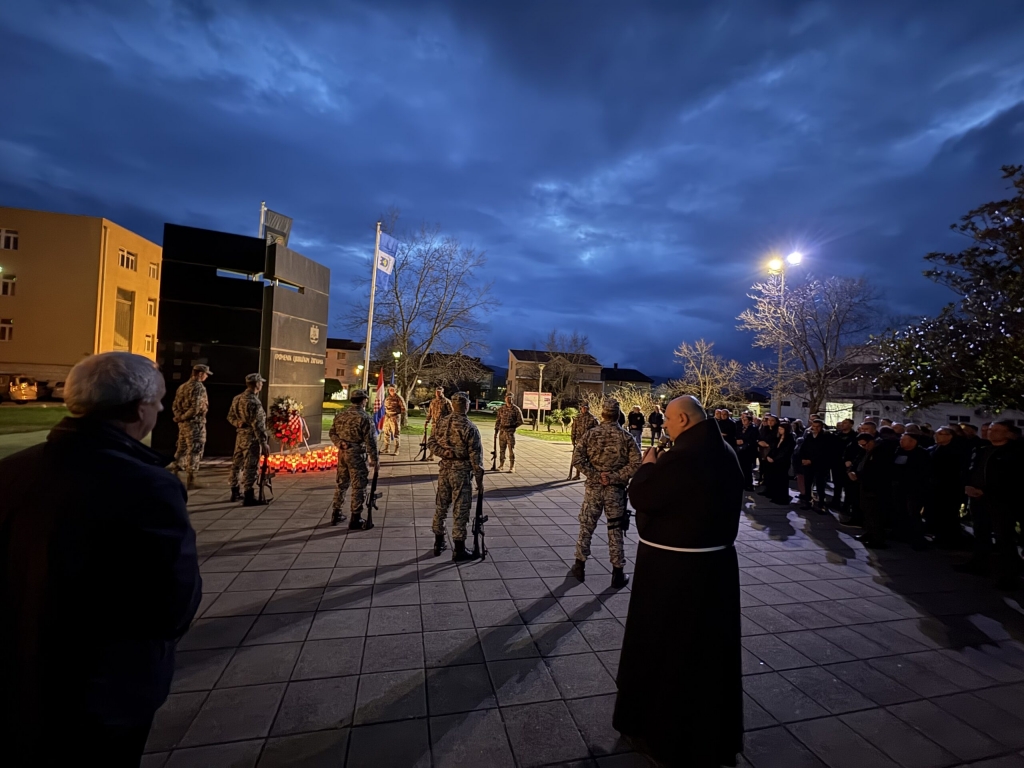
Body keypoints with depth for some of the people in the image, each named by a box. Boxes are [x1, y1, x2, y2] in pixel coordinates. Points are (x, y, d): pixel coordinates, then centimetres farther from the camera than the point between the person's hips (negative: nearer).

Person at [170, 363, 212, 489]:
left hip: (183, 424, 8)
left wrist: (180, 418, 1)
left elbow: (175, 406, 11)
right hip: (195, 424, -8)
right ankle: (190, 481, 2)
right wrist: (181, 418, -9)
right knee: (194, 452, -2)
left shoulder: (182, 387, 13)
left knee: (181, 450, 17)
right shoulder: (199, 387, -14)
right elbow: (195, 408, -21)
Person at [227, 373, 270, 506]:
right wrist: (264, 442, -17)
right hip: (252, 438, -9)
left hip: (240, 436, 9)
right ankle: (249, 497, -1)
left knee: (237, 464, 17)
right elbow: (258, 425, -21)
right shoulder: (254, 402, -20)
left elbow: (230, 417, 16)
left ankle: (236, 492, 30)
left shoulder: (237, 399, 8)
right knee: (251, 467, -4)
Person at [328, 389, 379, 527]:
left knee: (341, 484, 19)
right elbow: (370, 440, -14)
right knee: (358, 486, 3)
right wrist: (374, 458, -8)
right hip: (357, 455, -7)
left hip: (342, 453, 7)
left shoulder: (340, 415, 7)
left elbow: (332, 433, 12)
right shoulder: (365, 417, -14)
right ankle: (355, 519, 7)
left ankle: (336, 514, 28)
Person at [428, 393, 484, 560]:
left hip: (444, 469, 6)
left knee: (441, 506, 17)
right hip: (461, 471, -6)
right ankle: (459, 550, 10)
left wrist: (445, 452, -4)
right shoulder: (470, 427, -16)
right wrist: (479, 478, -7)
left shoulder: (441, 422, 1)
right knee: (460, 510, 2)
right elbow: (475, 455, -14)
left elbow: (431, 443, 4)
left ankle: (438, 543, 30)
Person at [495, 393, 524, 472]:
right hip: (502, 432, 4)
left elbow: (520, 421, -1)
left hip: (510, 432, -4)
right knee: (501, 449, 11)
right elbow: (497, 420, 16)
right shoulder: (501, 409, 10)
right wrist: (496, 429, 9)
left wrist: (512, 426, -8)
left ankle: (512, 467, 0)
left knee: (511, 449, -4)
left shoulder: (516, 409, -2)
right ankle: (501, 465, 24)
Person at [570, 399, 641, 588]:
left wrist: (595, 475, -8)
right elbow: (636, 464, -12)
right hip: (615, 490, 0)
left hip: (593, 488, 1)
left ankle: (579, 566, 23)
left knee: (586, 527, 13)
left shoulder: (590, 434, -3)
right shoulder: (626, 437, -4)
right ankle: (618, 574, 17)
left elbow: (577, 459, -11)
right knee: (615, 530, 9)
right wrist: (614, 477, -11)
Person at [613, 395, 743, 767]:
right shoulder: (724, 452, 4)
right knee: (706, 647, 23)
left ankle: (661, 733, 31)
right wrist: (662, 467, 9)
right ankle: (709, 732, 43)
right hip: (715, 561, 9)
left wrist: (648, 465, -5)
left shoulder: (684, 456, -26)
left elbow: (642, 497, -20)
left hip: (673, 568, -9)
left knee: (662, 647, 11)